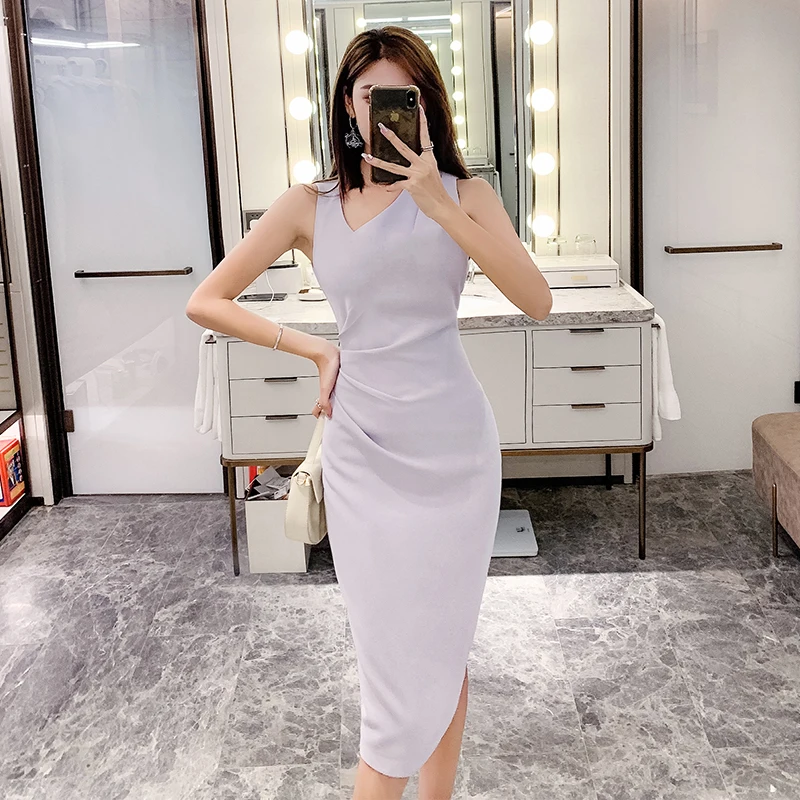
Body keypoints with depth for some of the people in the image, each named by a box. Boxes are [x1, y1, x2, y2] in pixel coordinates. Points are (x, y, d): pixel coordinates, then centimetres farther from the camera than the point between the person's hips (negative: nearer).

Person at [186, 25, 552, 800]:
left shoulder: (461, 193, 1)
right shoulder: (309, 206, 1)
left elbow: (536, 300, -14)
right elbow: (205, 302, 4)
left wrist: (439, 205, -20)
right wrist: (315, 349, -1)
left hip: (453, 444, 0)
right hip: (364, 451, 0)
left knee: (442, 644, 10)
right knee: (396, 654, 5)